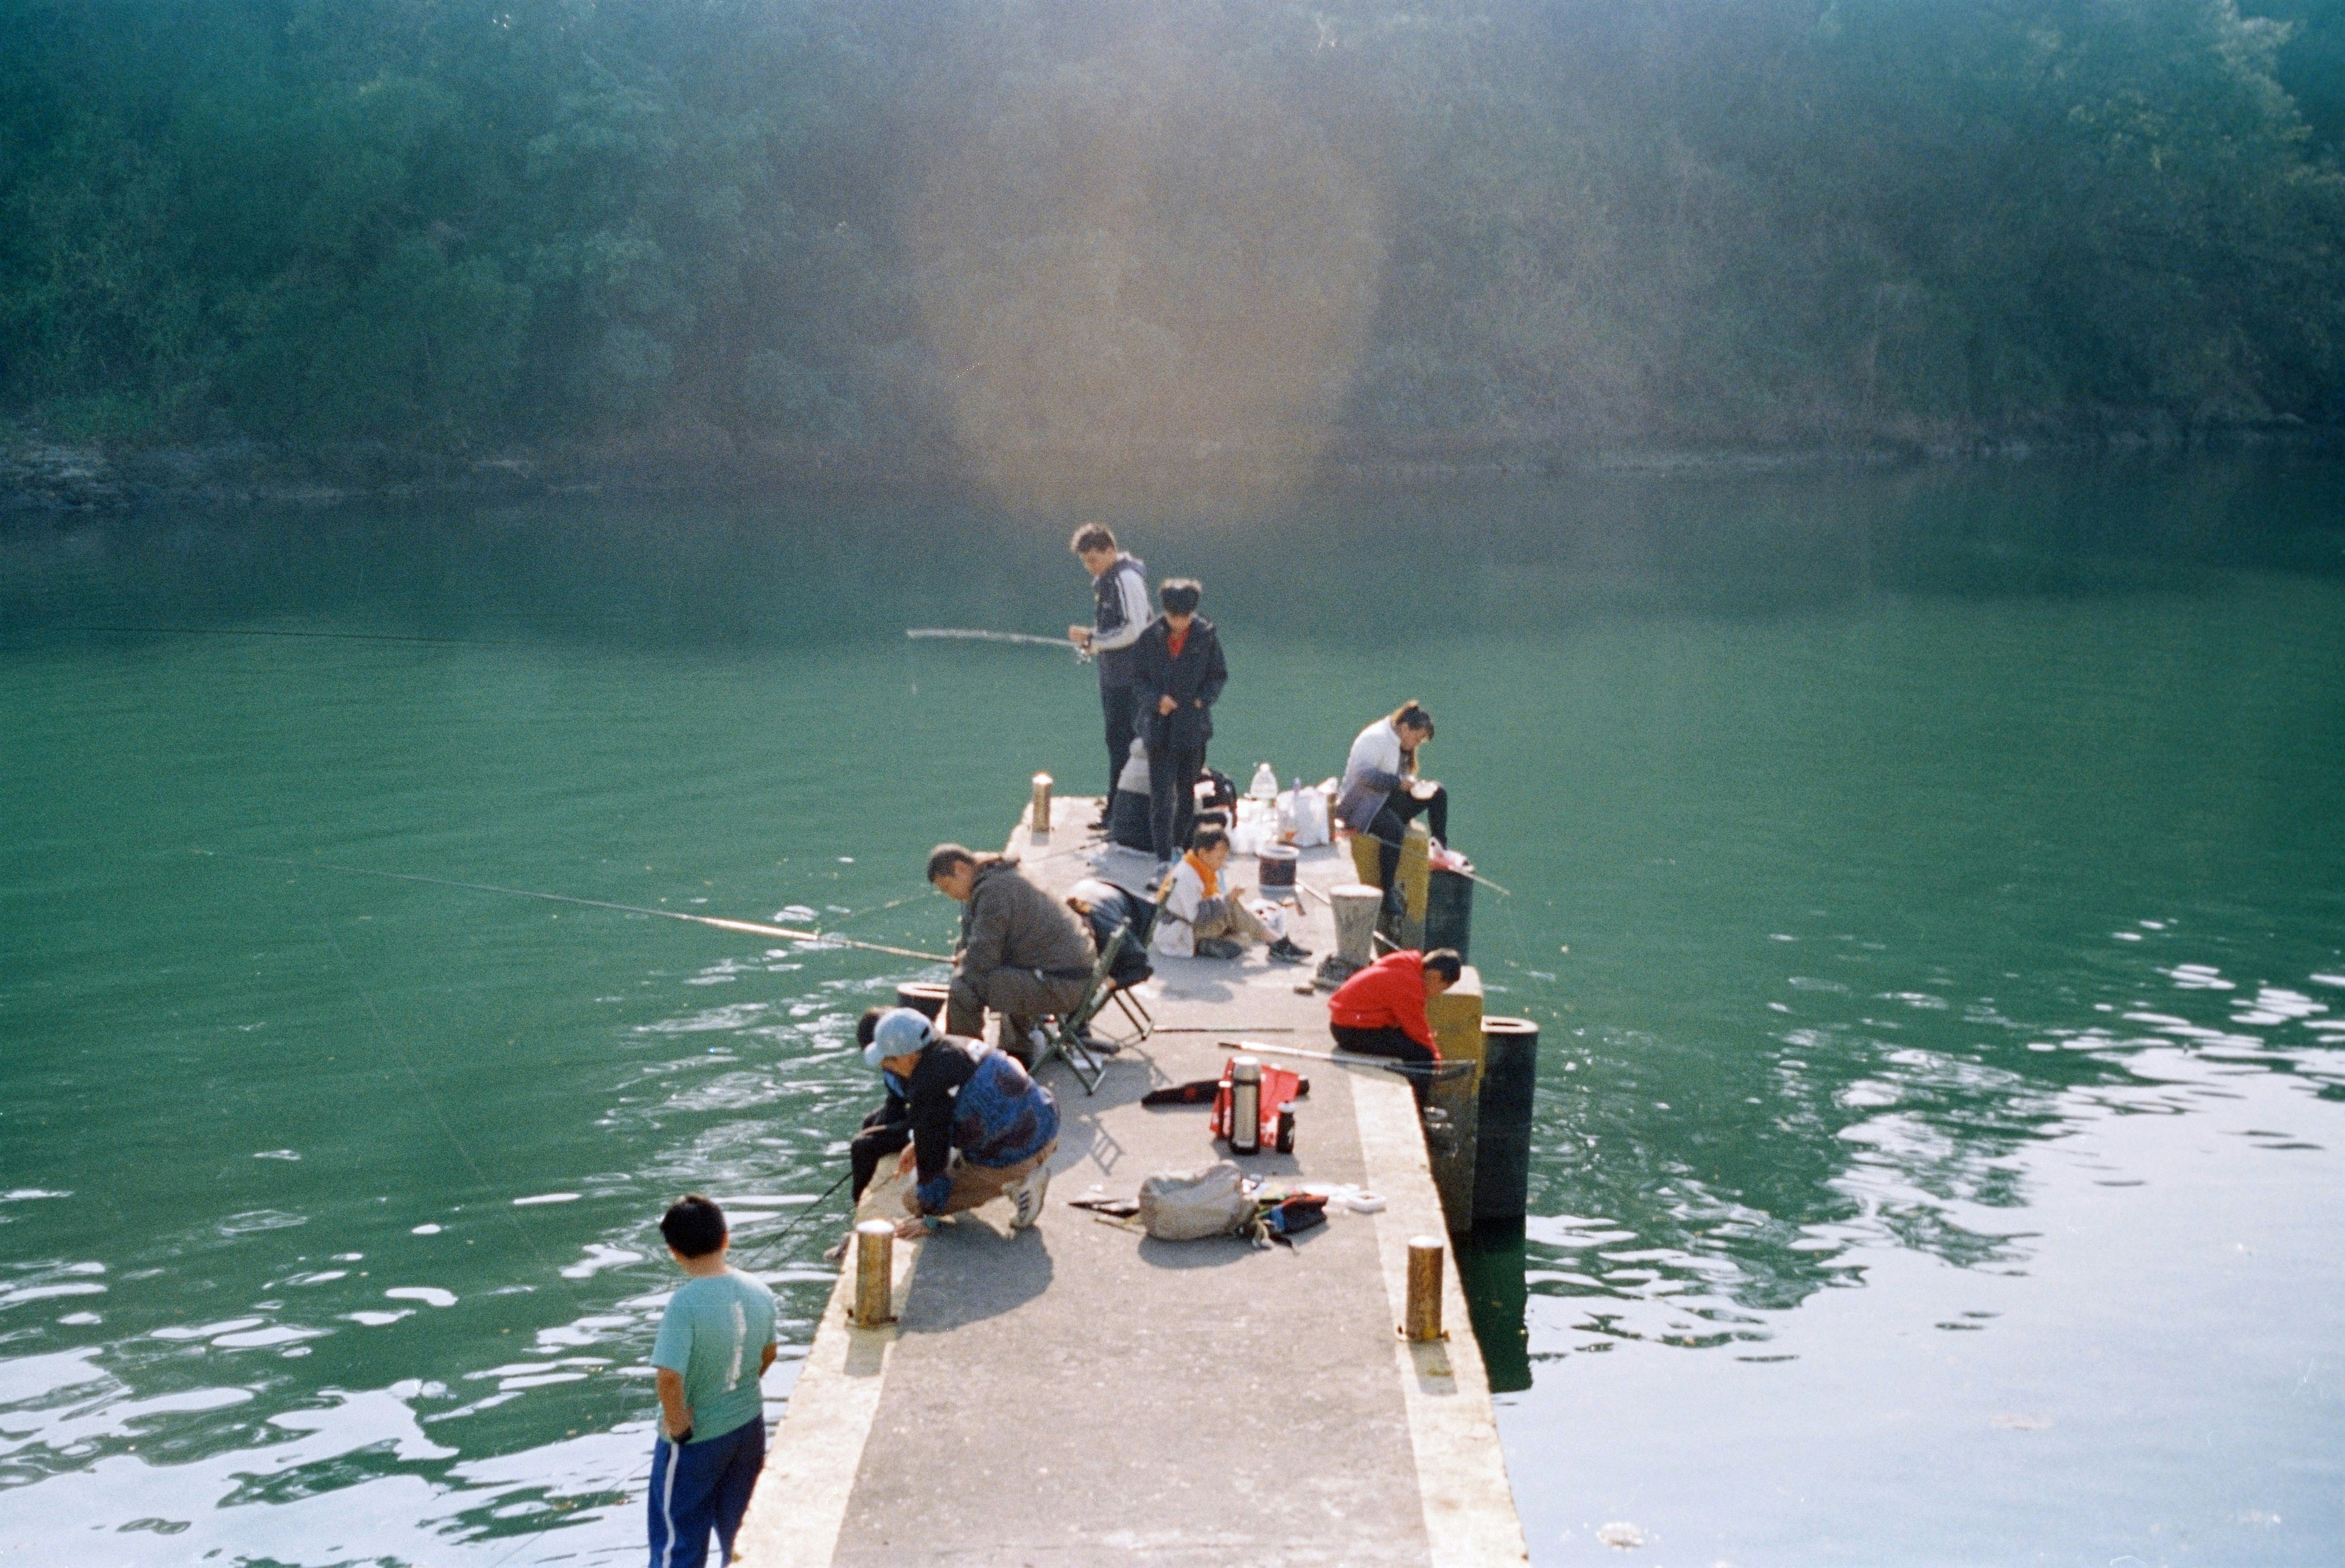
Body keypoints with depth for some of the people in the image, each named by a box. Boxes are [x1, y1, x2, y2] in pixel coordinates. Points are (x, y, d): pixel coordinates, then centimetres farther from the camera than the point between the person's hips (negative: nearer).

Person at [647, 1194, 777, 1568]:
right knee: (737, 1527, 24)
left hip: (697, 1439, -6)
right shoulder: (758, 1292, -7)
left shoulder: (685, 1303, -26)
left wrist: (677, 1425, -17)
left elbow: (668, 1377, -32)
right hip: (749, 1426, 6)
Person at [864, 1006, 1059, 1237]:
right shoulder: (960, 1048, 4)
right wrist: (918, 1146, 26)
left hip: (1012, 1160, -8)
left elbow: (931, 1153, -12)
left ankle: (1012, 1184, -4)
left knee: (914, 1201, 6)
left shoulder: (930, 1088, -21)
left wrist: (928, 1219, 0)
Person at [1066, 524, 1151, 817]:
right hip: (1111, 673, 10)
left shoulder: (1127, 578, -18)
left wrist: (1095, 641, -16)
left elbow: (1135, 629, -22)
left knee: (1121, 740, -7)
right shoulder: (1105, 578, 13)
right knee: (1117, 737, 17)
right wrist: (1089, 635, 7)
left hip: (1127, 674, -10)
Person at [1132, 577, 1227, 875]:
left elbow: (1219, 675, 4)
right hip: (1159, 725, -1)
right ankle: (1164, 858, -9)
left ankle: (1179, 844, 31)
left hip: (1193, 725, 1)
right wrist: (1157, 699, -15)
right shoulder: (1150, 636, -5)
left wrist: (1202, 700, -10)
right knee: (1161, 794, -8)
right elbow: (1138, 677, 2)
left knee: (1187, 792, 14)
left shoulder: (1207, 635, -4)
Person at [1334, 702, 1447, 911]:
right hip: (1360, 804, -10)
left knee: (1438, 794, 1)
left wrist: (1415, 785, 0)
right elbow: (1362, 773, -29)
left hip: (1387, 800, 10)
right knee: (1394, 831, -38)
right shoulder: (1375, 738, -17)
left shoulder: (1401, 745, 13)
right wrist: (1398, 782, -31)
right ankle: (1387, 892, -32)